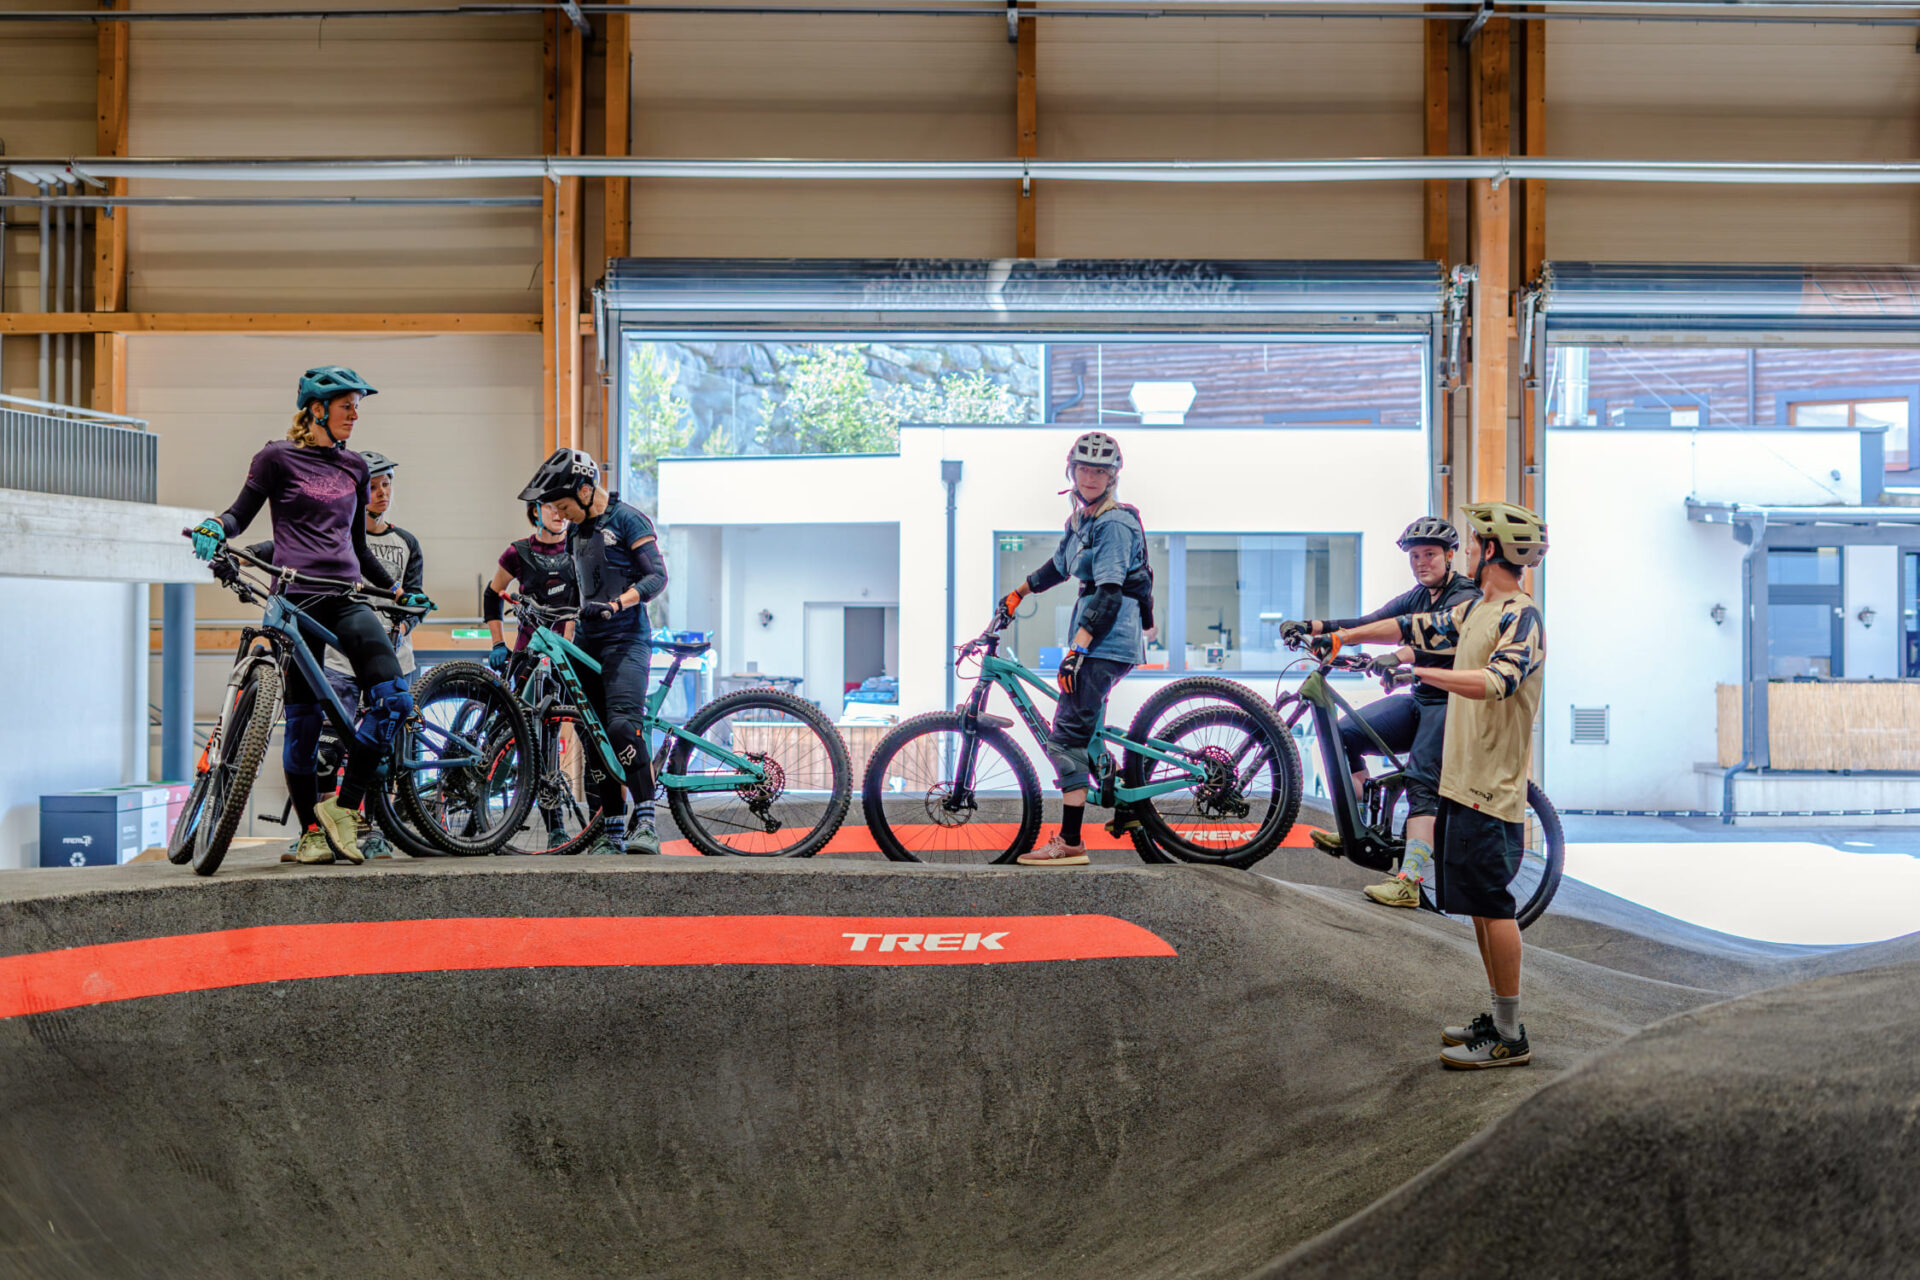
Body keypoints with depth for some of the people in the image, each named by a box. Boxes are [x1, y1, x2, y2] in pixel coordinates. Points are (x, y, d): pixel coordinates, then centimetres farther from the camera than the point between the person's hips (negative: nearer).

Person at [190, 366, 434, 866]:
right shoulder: (278, 458, 4)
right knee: (303, 718, -2)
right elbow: (242, 512, 6)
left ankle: (344, 806, -4)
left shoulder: (354, 467, 17)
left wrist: (399, 592, 26)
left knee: (394, 698, -15)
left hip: (347, 598, 4)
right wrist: (214, 527, -16)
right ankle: (311, 830, 10)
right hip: (296, 597, -4)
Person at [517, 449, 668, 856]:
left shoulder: (628, 520, -5)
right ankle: (612, 833, 7)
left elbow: (657, 575, -13)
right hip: (589, 643, 8)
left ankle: (645, 823, -23)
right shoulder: (576, 532, 18)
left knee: (623, 725, -23)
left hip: (627, 640, -8)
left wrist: (617, 604, -26)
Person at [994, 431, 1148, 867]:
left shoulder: (1115, 523, -13)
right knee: (1084, 733, 16)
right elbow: (1059, 567, 34)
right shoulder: (1080, 520, 16)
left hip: (1107, 645, -10)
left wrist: (1076, 650, -26)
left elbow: (1109, 593, -21)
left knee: (1067, 737, -13)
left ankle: (1069, 843, -12)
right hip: (1096, 644, 10)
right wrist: (1016, 595, 41)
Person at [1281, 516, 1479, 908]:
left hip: (1451, 703, -8)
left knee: (1422, 783, -24)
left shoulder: (1466, 598, -13)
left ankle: (1408, 882, -30)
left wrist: (1397, 658, -51)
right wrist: (1311, 626, -14)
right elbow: (1371, 624, 0)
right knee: (1345, 732, -6)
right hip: (1419, 701, 8)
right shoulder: (1415, 597, 13)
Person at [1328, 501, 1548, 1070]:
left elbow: (1497, 682, -30)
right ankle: (1499, 1018, 23)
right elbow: (1413, 627, 24)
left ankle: (1510, 1039, 0)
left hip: (1493, 791, -9)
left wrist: (1420, 671, -37)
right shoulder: (1474, 611, 14)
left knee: (1493, 905, -6)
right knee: (1480, 907, 14)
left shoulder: (1522, 617, -14)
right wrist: (1343, 636, 26)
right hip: (1462, 784, 9)